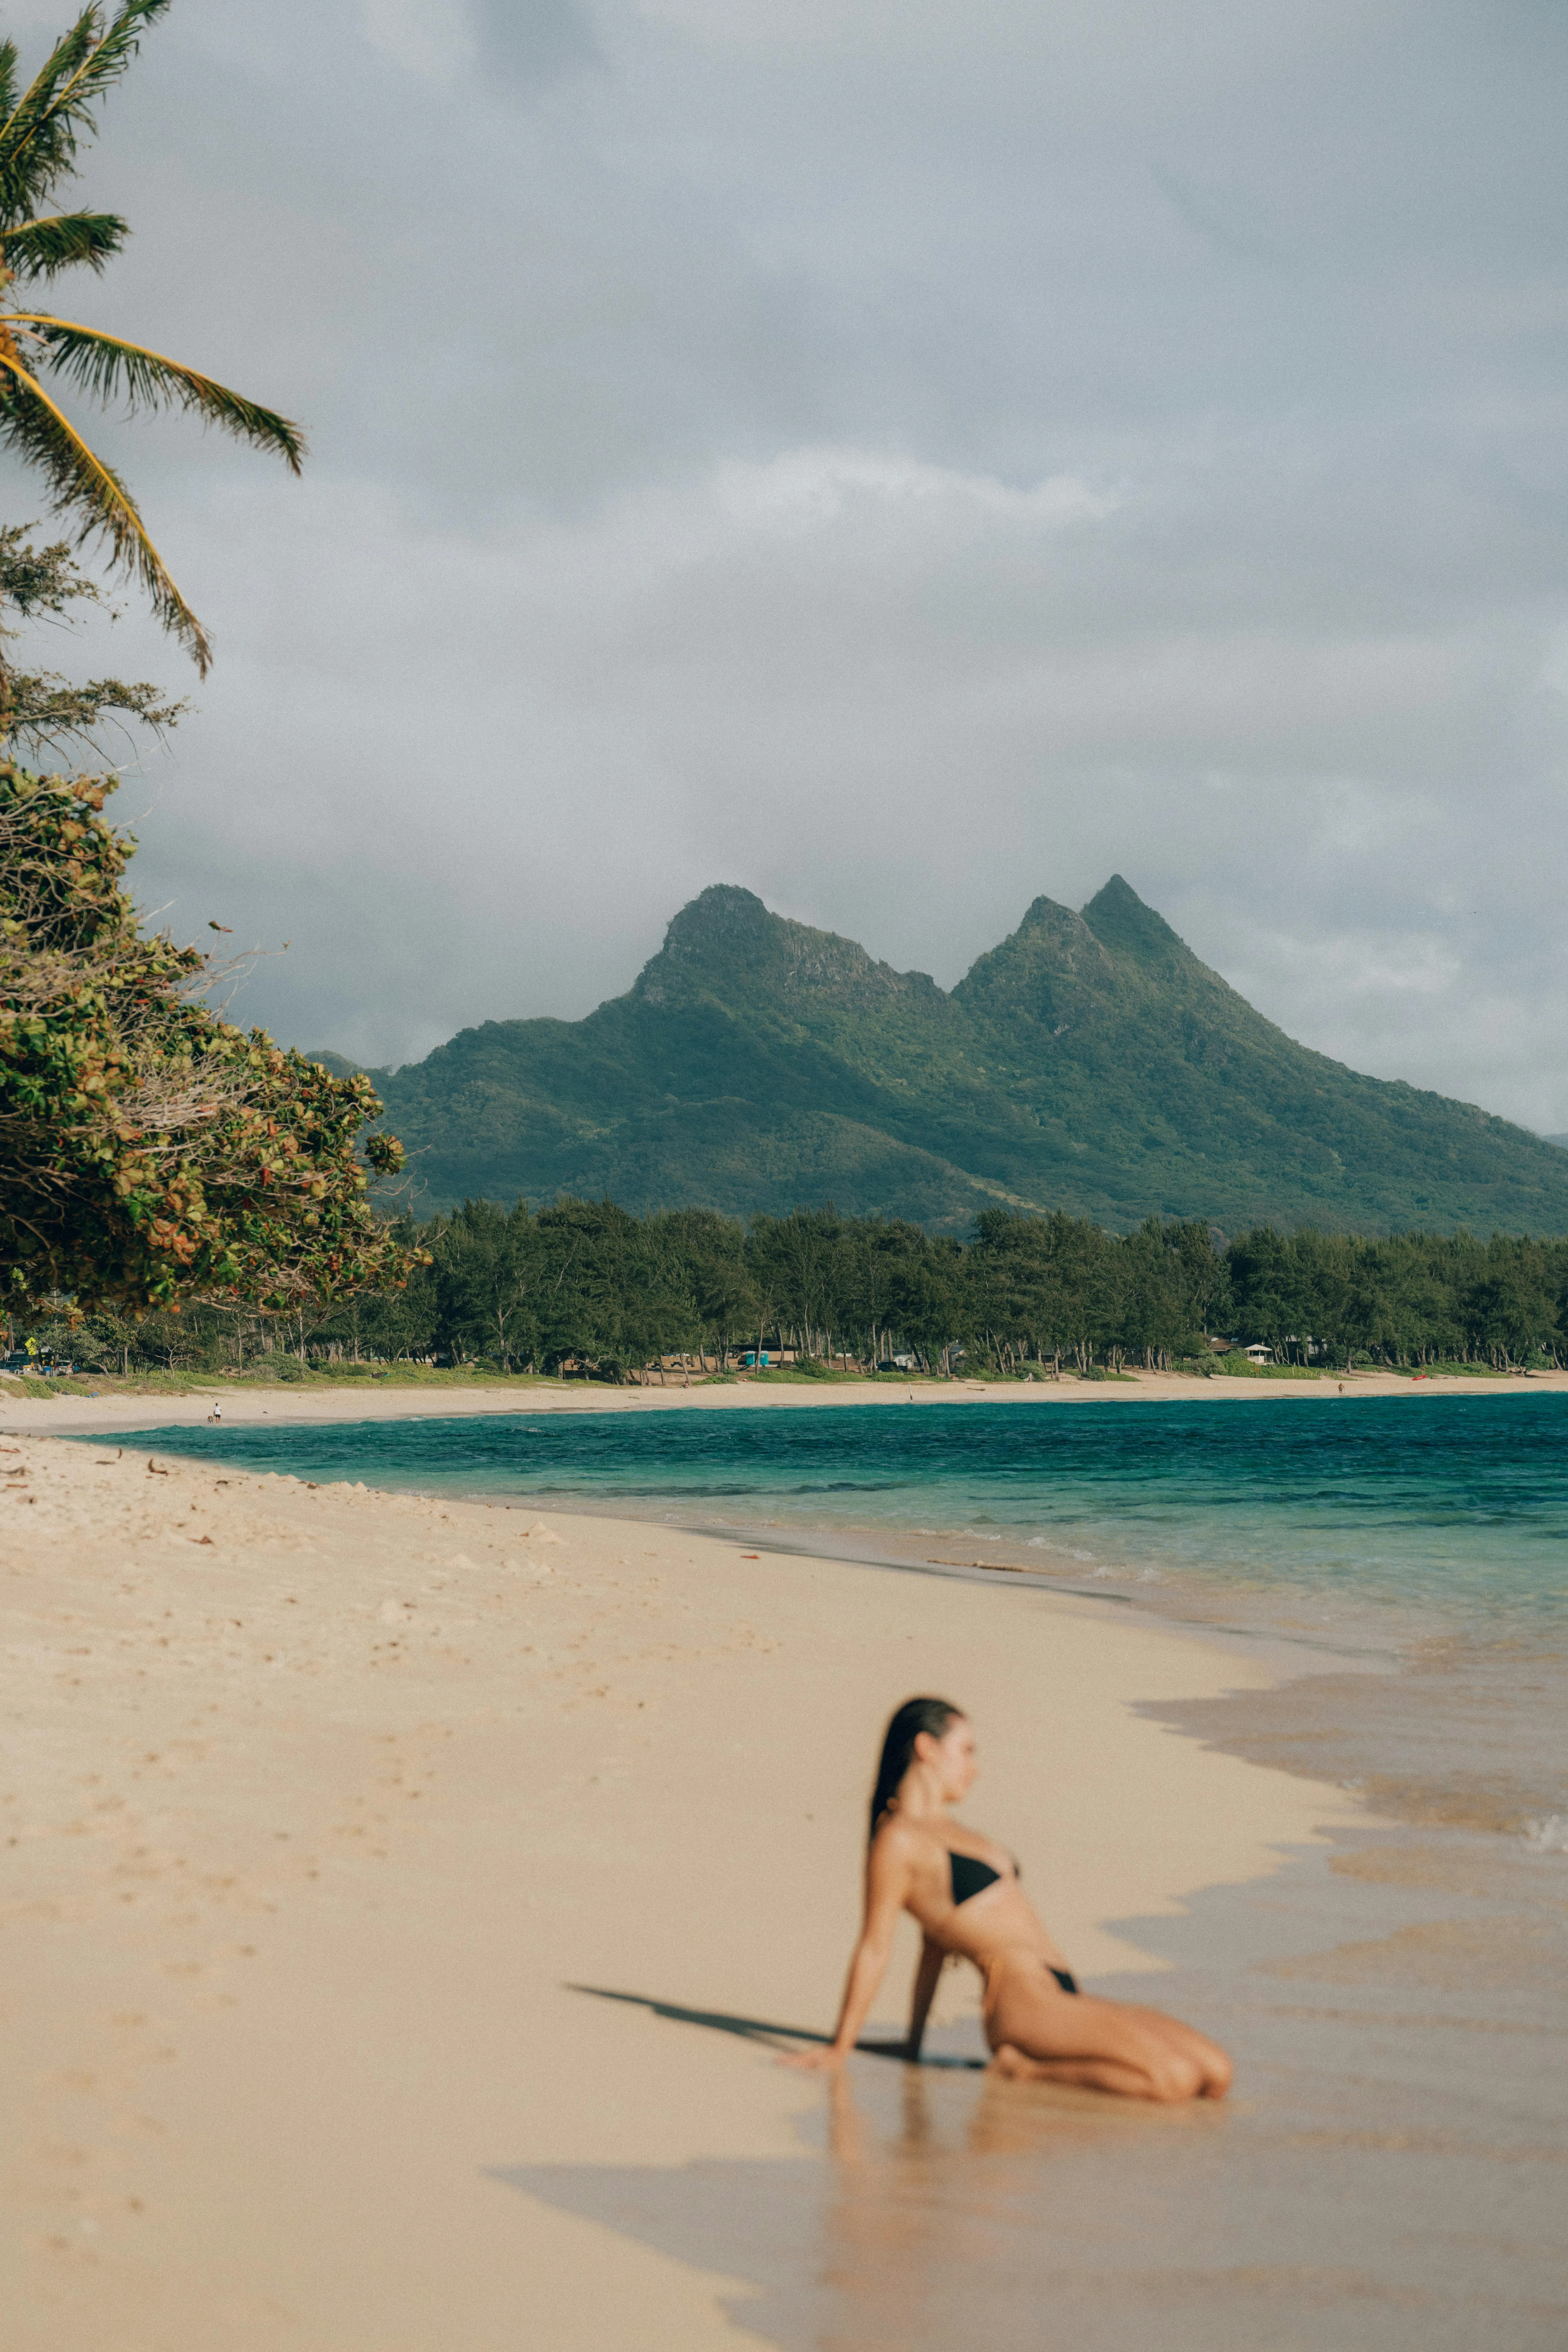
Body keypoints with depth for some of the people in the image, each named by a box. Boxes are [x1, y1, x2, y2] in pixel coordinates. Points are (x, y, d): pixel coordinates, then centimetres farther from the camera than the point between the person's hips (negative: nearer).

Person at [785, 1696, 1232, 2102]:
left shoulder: (945, 1830, 22)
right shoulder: (899, 1839, -7)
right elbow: (874, 1948, -6)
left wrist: (913, 2041, 26)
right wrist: (839, 2049, -3)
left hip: (1065, 2000, 9)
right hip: (1025, 2006, -9)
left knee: (1215, 2074, -4)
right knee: (1175, 2079, -23)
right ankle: (1027, 2069, -8)